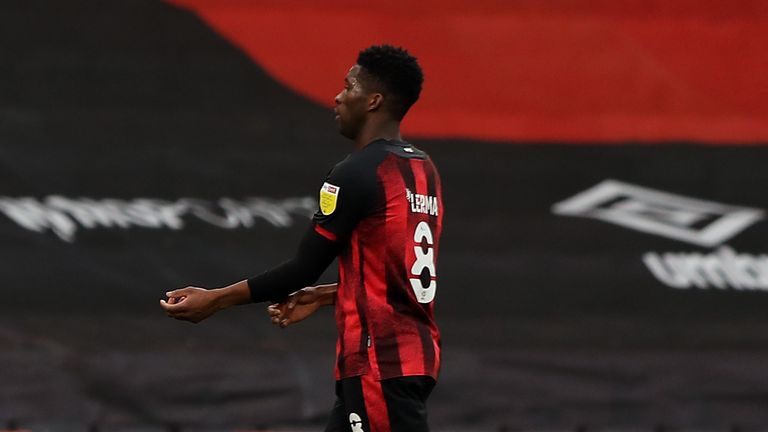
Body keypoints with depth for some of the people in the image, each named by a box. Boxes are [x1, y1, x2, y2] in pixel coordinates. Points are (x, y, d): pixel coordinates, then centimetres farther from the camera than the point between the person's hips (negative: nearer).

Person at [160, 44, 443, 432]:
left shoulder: (356, 174, -14)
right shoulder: (424, 171, 13)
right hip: (417, 354, 9)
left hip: (380, 365, -9)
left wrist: (215, 299, -2)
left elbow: (303, 269, -11)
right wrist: (325, 296, 27)